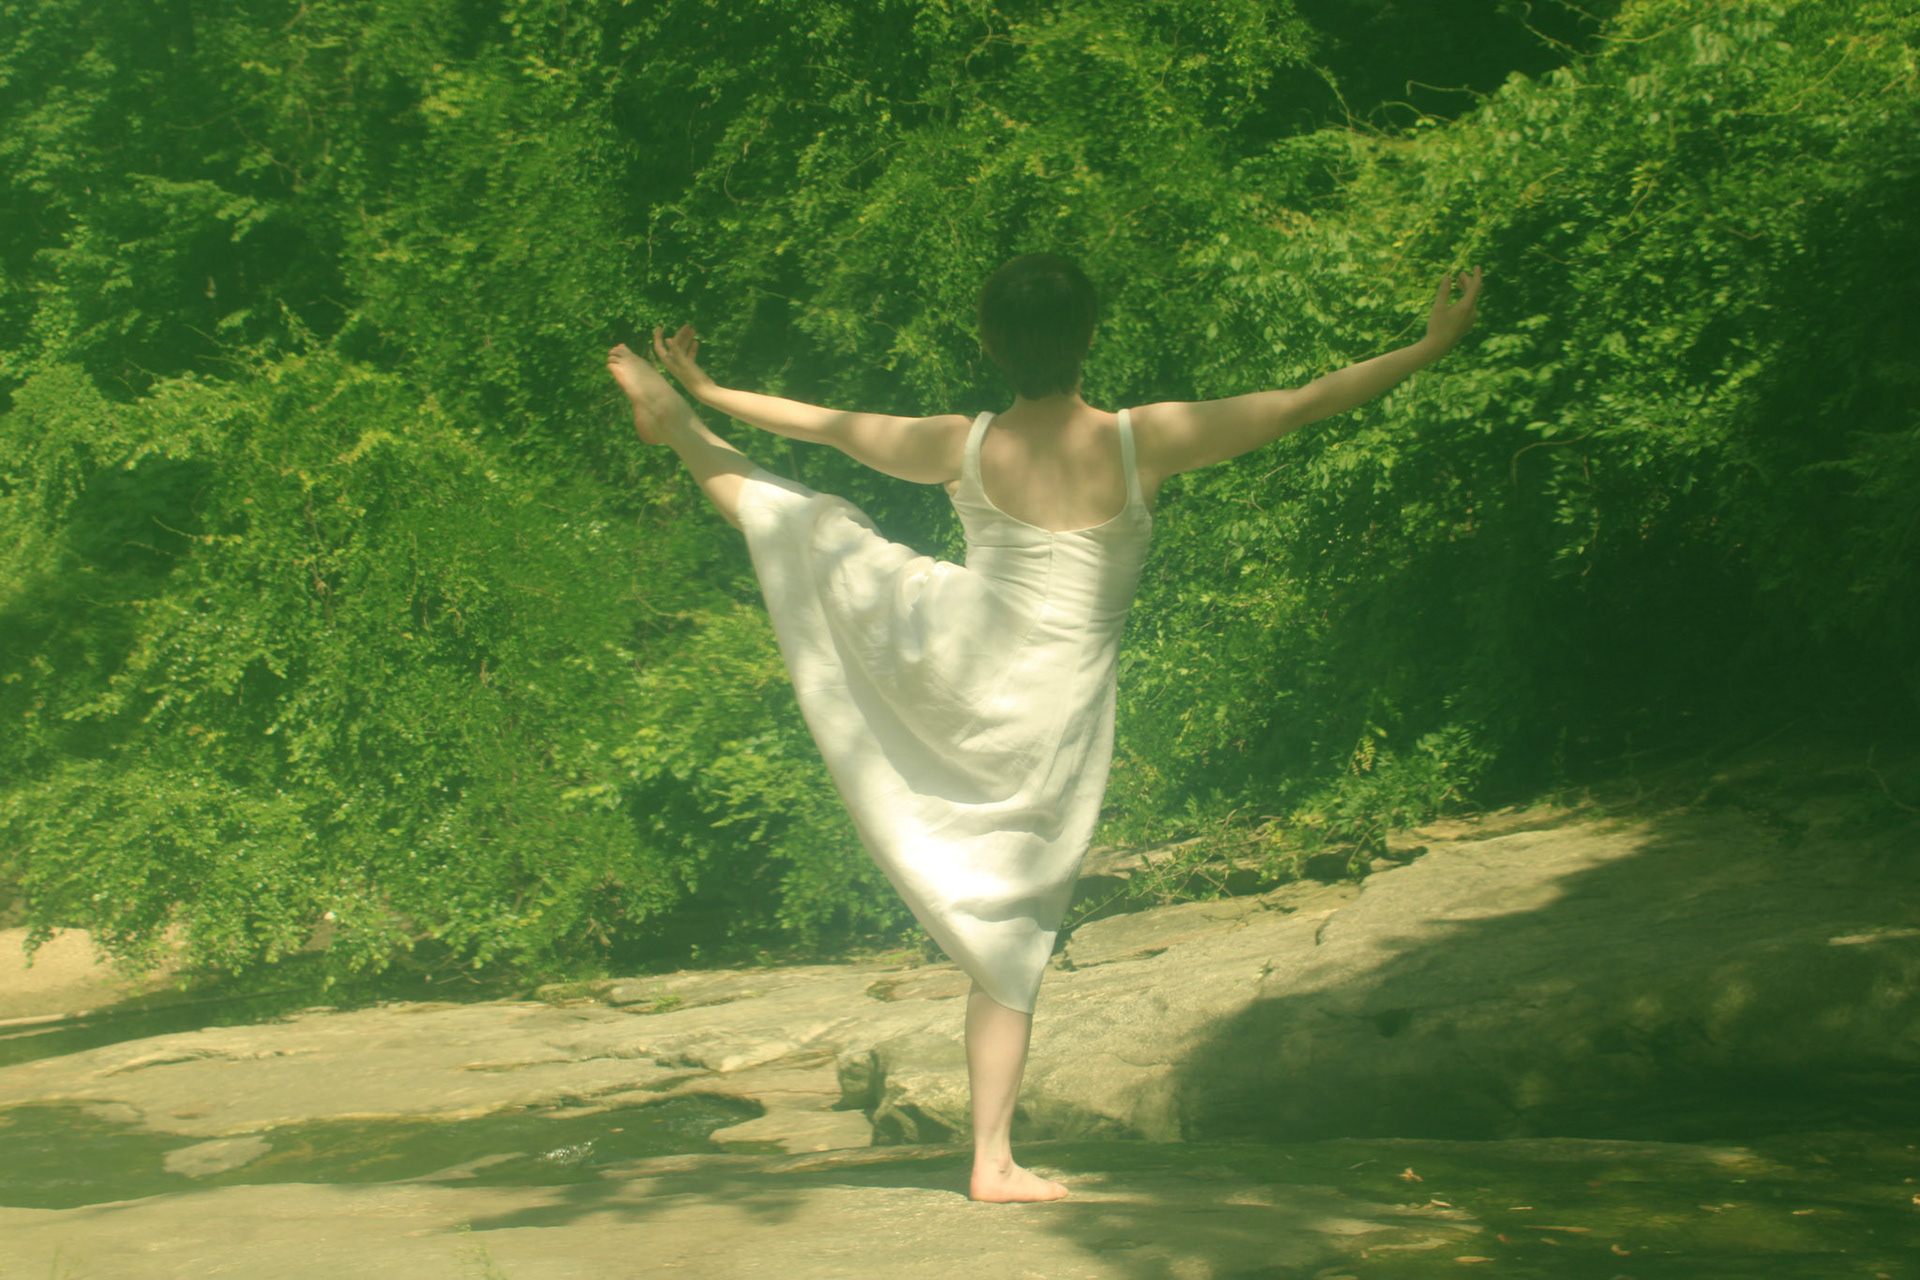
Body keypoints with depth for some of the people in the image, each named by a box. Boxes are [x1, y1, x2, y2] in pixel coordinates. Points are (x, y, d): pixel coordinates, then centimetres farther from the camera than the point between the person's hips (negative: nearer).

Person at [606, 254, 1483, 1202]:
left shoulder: (962, 447, -4)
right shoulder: (1140, 443, -12)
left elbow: (827, 425, 9)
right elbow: (1305, 405, -10)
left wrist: (708, 394, 24)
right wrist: (1433, 344, -2)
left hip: (944, 653, 2)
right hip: (1051, 717, -1)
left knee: (819, 530, 22)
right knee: (1010, 934, 6)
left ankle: (680, 432, 43)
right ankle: (994, 1161, 11)